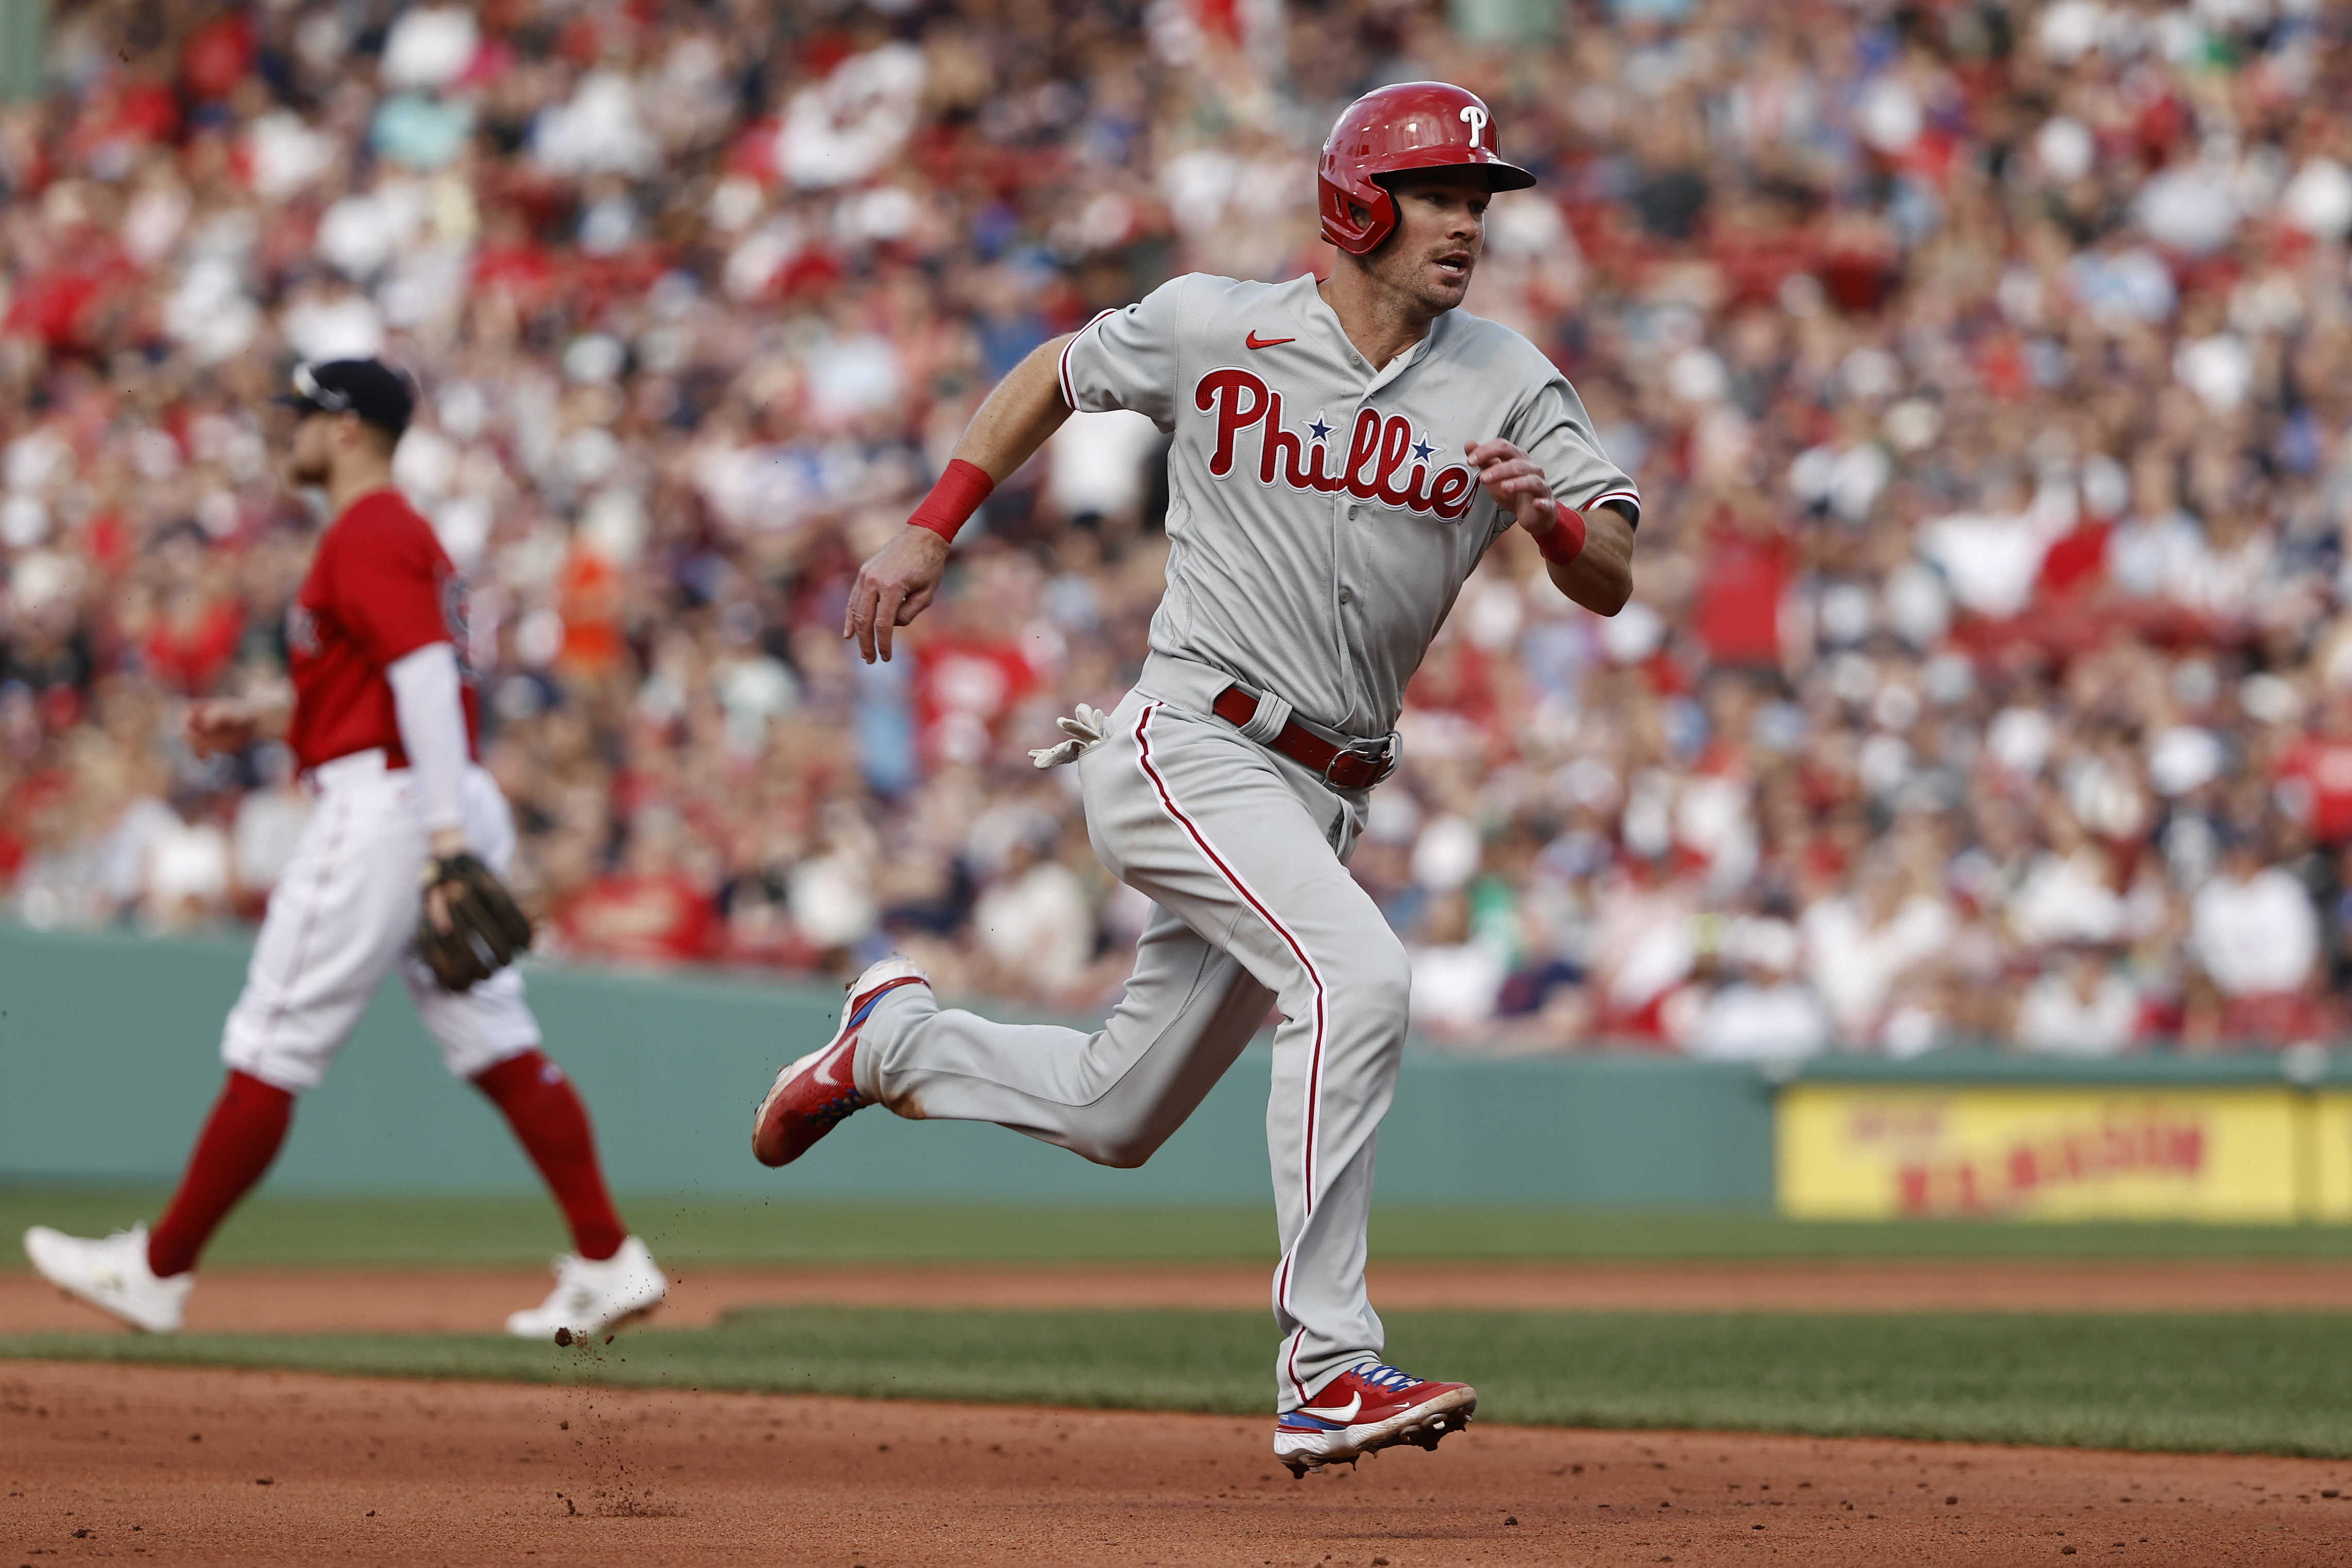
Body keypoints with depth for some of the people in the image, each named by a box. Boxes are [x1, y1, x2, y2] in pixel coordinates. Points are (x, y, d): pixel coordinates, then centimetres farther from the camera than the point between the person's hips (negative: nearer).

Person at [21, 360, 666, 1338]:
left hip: (386, 807, -10)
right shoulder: (402, 533, 22)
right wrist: (262, 726, 22)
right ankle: (607, 1264, -3)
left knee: (269, 1049, -3)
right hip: (439, 812, 10)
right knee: (497, 1047, 5)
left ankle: (159, 1270, 3)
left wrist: (448, 837, -28)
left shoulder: (366, 536, -10)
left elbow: (426, 677, -22)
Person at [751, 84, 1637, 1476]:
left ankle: (894, 1041, 43)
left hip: (1324, 795, 5)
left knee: (1114, 1118, 15)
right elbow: (1057, 375, 14)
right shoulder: (1213, 330, -5)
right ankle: (1327, 1373, -31)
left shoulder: (1509, 385, 1)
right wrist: (932, 534, 10)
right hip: (1189, 750, -5)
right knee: (1358, 976, -30)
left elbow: (1613, 583, -4)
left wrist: (1552, 516, -26)